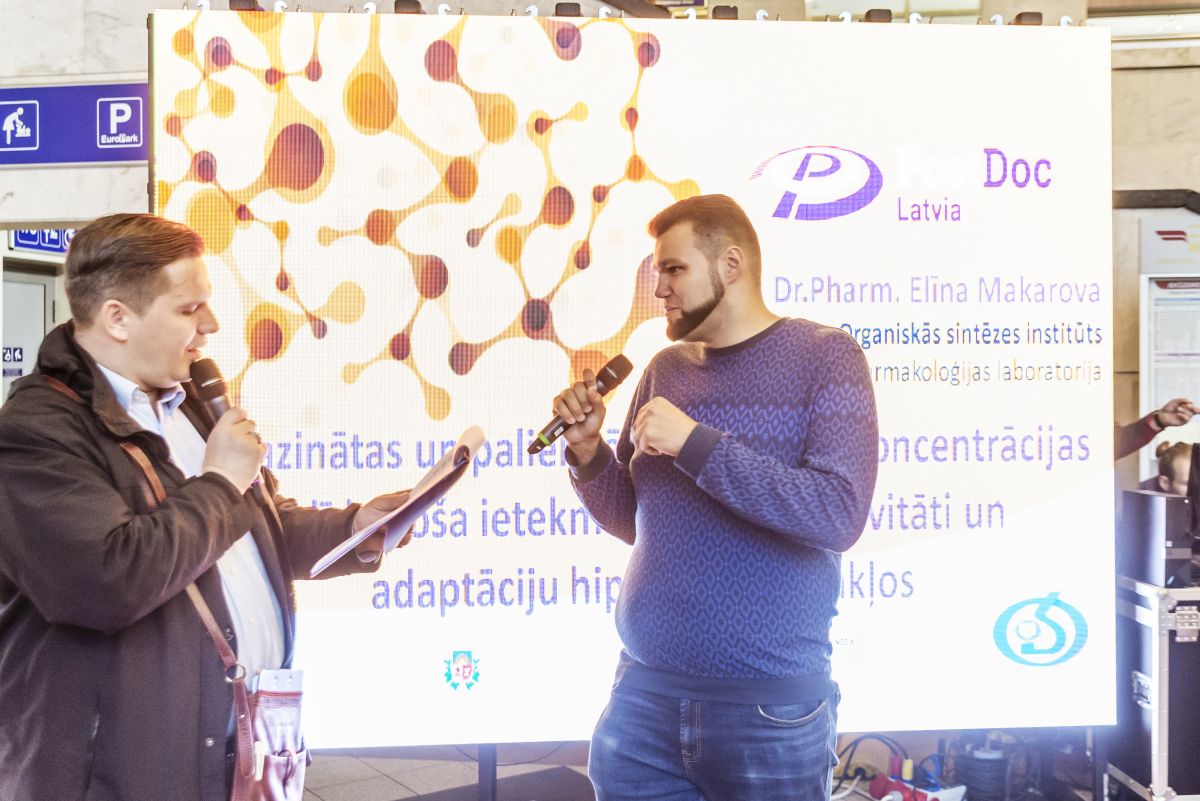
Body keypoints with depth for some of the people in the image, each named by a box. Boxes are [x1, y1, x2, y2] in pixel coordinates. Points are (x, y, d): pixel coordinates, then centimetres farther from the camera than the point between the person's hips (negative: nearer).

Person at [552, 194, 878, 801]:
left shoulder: (823, 355, -5)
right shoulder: (665, 370, 10)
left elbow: (838, 514, -18)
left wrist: (695, 443, -19)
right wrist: (588, 451, -2)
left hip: (768, 703, -4)